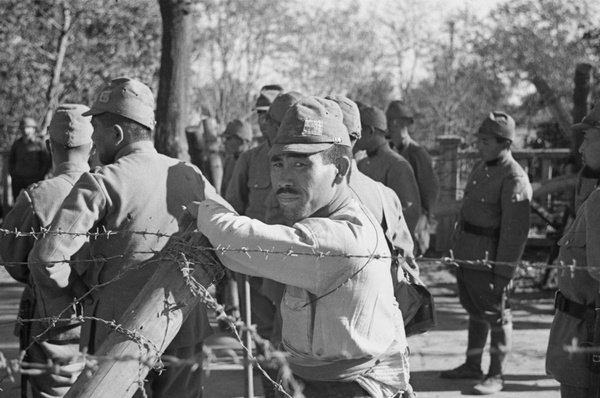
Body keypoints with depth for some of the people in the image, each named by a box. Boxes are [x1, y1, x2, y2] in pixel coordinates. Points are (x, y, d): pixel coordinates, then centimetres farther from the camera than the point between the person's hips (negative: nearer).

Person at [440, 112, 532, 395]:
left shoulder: (514, 179, -19)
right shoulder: (482, 167, 10)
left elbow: (515, 231, -21)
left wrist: (503, 271, -21)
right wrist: (457, 248, 18)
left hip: (489, 261, -9)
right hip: (467, 254, 9)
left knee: (496, 315, 2)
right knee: (474, 310, 19)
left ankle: (496, 375, 12)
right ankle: (472, 366, 32)